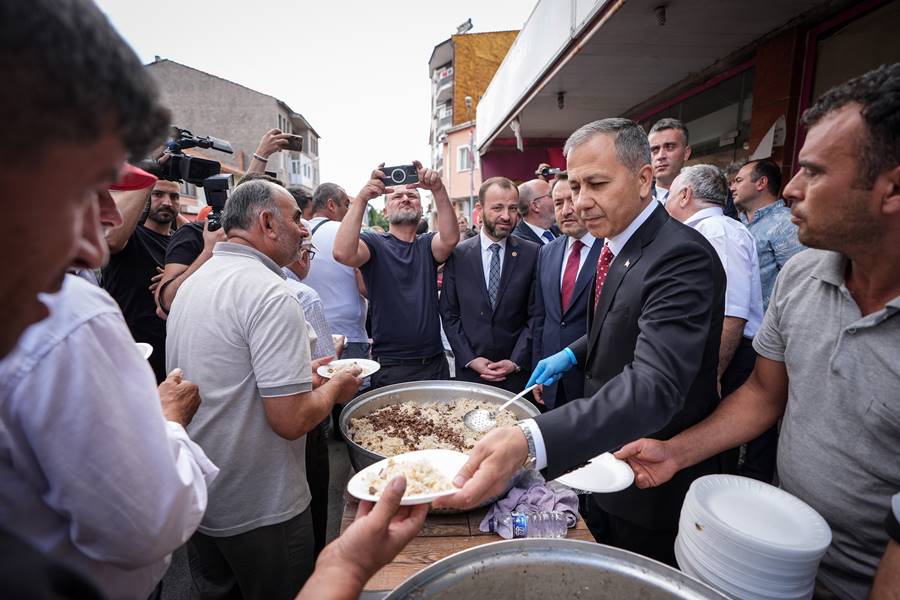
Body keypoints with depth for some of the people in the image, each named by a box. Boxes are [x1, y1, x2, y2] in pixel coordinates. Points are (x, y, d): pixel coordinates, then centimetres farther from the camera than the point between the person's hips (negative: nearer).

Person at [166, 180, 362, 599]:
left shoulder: (194, 283, 4)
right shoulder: (272, 295, -25)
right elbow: (292, 419, -28)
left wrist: (301, 375, 11)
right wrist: (335, 388, -9)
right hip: (260, 510, -8)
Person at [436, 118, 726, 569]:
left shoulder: (682, 257, -28)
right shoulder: (616, 246, 1)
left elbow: (652, 385, -42)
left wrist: (529, 441, -54)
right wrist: (573, 354, 5)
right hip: (607, 469, 8)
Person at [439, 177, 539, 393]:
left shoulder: (532, 254, -3)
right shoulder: (458, 254, -2)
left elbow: (535, 315, -2)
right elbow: (449, 313, 0)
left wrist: (516, 361, -9)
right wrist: (469, 359, -7)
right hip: (469, 369, 0)